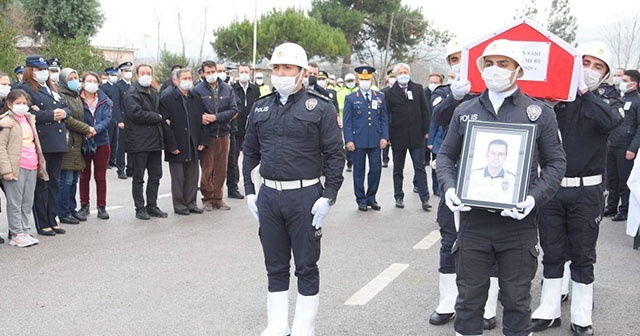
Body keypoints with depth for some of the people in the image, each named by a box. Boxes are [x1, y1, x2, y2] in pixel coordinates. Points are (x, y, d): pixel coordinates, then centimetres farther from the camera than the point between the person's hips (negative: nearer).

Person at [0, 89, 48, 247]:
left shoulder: (29, 119, 17)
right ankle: (16, 234, 4)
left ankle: (24, 231, 18)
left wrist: (40, 164, 19)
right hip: (16, 168, -7)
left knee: (27, 203, 10)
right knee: (15, 203, -1)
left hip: (32, 167, 7)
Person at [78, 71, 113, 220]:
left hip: (101, 142, 1)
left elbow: (107, 119, -8)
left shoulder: (105, 101, 2)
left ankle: (101, 207, 14)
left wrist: (95, 129, -23)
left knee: (101, 176, 7)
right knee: (84, 176, 8)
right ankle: (84, 206, 19)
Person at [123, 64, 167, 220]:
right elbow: (137, 114, -20)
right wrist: (158, 117, -11)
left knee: (155, 176, 10)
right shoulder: (132, 93, -8)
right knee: (138, 177, 1)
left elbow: (160, 112, 23)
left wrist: (161, 119, 1)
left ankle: (152, 206, 20)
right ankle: (140, 208, 7)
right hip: (139, 141, -7)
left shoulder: (154, 93, 18)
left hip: (155, 141, 8)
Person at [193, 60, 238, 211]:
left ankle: (217, 198, 19)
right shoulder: (198, 90, -4)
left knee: (221, 169, 8)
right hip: (206, 135, -3)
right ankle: (207, 198, 15)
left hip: (223, 134, 3)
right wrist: (201, 118, -22)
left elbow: (234, 110, -2)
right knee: (207, 169, 1)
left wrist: (216, 117, -12)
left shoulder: (227, 89, 4)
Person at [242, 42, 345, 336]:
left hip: (305, 196, -4)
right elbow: (250, 152, 15)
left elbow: (335, 155, -6)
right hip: (268, 195, 4)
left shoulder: (320, 108, -5)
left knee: (306, 267, 6)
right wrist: (249, 192, 8)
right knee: (275, 266, 13)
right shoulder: (260, 108, 9)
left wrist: (327, 198, -12)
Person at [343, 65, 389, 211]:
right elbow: (347, 121, 0)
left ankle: (371, 197, 17)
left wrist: (384, 137, -1)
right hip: (358, 141, -2)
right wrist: (349, 140, -8)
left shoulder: (380, 97, 11)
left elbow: (384, 119, 10)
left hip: (375, 140, 2)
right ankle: (361, 200, 14)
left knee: (376, 169, 2)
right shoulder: (351, 99, 4)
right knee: (359, 171, 4)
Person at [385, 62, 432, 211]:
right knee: (398, 169, 9)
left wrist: (426, 130, 1)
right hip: (398, 136, 0)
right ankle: (399, 197, 19)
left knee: (420, 168, -1)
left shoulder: (418, 89, 5)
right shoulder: (390, 93, 1)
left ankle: (424, 199, 0)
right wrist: (387, 135, -4)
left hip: (416, 136, 0)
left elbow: (425, 111, 6)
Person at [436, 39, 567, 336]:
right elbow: (446, 156, 13)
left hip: (518, 222, -1)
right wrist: (449, 187, -6)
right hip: (473, 220, 2)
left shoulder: (540, 113, 3)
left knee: (516, 300, 9)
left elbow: (555, 163, 2)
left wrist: (534, 198, -14)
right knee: (469, 298, 10)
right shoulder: (464, 111, 9)